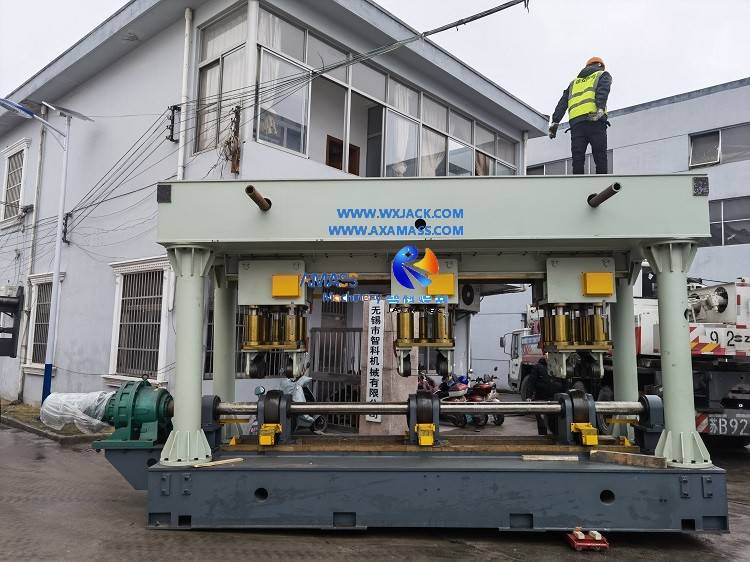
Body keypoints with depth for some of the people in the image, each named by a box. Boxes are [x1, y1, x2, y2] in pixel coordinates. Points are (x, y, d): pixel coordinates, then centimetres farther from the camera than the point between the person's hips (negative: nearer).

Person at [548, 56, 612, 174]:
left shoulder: (574, 82, 33)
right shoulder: (603, 75, 21)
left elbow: (562, 103, 19)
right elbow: (602, 91, -2)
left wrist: (555, 121, 10)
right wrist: (600, 108, -18)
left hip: (575, 122, 4)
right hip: (595, 120, -3)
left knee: (577, 160, -1)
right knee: (600, 158, -6)